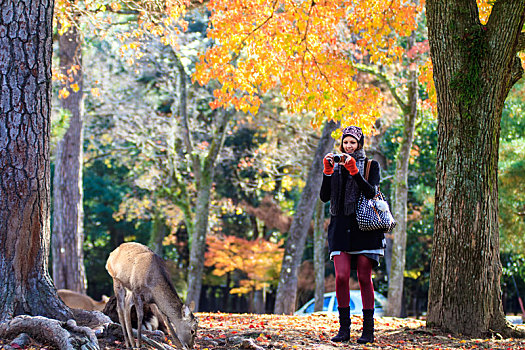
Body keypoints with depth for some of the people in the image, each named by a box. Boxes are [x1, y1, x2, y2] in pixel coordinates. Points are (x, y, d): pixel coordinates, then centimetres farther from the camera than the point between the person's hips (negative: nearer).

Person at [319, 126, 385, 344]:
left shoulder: (371, 166, 7)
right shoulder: (337, 167, 16)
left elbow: (372, 192, -9)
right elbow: (324, 197, 5)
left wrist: (354, 171, -18)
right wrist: (328, 172, -7)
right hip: (341, 226, 2)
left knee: (364, 278, -3)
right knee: (341, 276, -10)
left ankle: (368, 329, 2)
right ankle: (344, 328, -2)